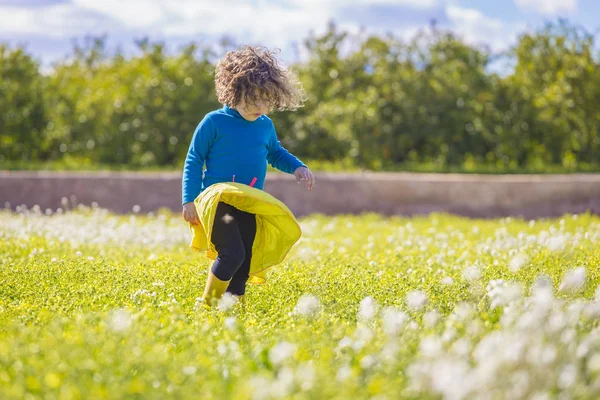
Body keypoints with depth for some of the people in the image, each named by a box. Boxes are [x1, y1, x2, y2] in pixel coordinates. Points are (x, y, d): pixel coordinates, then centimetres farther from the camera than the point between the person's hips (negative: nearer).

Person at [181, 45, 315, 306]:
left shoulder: (265, 126, 9)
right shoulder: (214, 122, -7)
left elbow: (275, 153, 29)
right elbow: (193, 161, -3)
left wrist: (297, 167, 11)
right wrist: (189, 200, -9)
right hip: (217, 204, -6)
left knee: (245, 262, 5)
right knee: (232, 253, -22)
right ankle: (208, 304, -6)